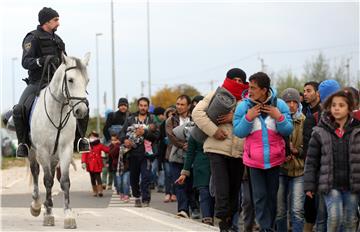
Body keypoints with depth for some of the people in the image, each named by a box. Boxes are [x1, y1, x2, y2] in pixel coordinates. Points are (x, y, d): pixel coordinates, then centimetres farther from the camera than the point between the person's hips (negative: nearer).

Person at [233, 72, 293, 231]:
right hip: (254, 159, -1)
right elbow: (238, 132, -5)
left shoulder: (280, 105, -3)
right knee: (260, 196, -3)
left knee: (273, 195, 10)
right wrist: (248, 117, -19)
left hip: (275, 159, 1)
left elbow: (288, 131, -1)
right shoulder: (244, 106, -3)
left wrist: (279, 117, -18)